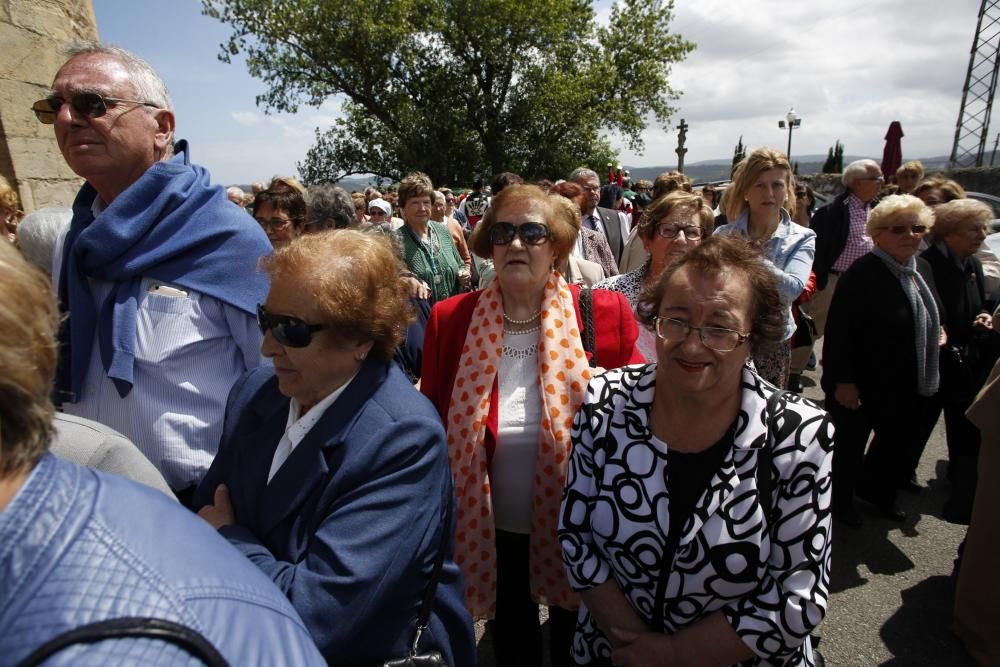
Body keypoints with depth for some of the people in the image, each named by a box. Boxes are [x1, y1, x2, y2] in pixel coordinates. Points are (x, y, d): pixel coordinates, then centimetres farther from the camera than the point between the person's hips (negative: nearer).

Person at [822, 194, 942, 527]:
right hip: (860, 386, -8)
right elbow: (838, 331, -25)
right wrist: (843, 381, -24)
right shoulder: (862, 274, -22)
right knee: (851, 445, 10)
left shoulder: (922, 268, 6)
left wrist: (936, 333, 7)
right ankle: (841, 500, 34)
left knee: (900, 442, 21)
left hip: (906, 387, 9)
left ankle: (877, 492, 46)